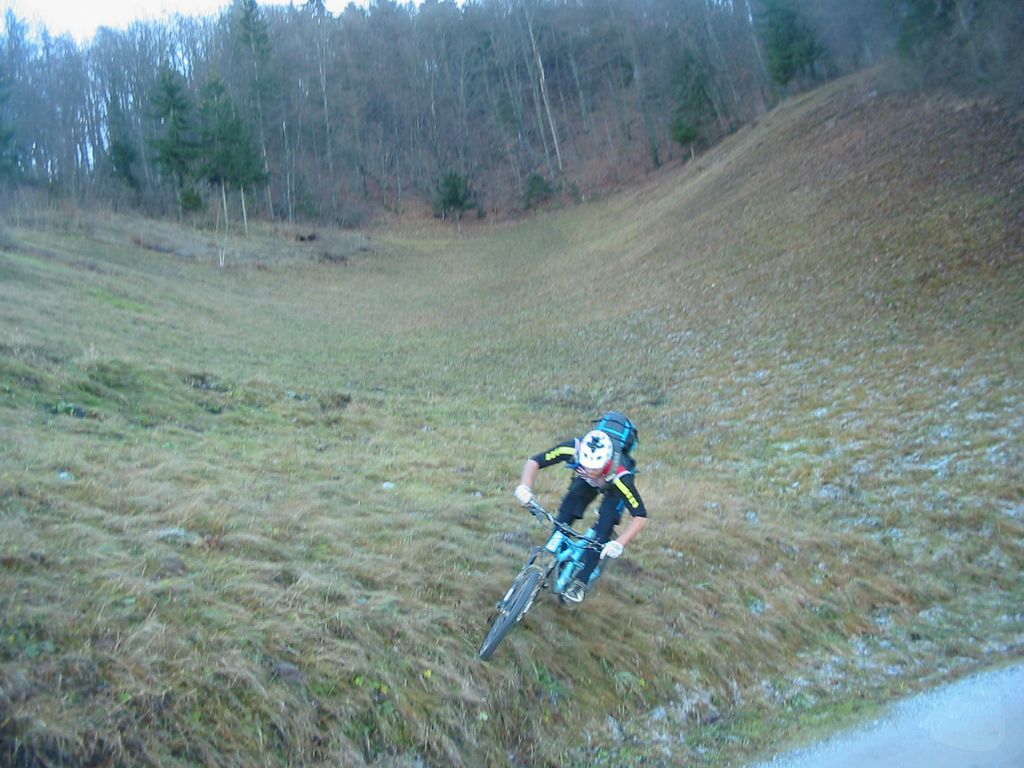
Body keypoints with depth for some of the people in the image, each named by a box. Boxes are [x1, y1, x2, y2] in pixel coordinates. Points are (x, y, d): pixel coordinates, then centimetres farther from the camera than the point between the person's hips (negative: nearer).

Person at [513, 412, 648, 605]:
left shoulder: (621, 476, -45)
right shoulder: (573, 449, -39)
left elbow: (640, 515, -39)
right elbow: (534, 461, -29)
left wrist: (619, 543, -50)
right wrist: (524, 487, -46)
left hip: (612, 488, -3)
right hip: (586, 483, 3)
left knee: (602, 531, -16)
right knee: (563, 520, -11)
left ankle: (581, 581, -2)